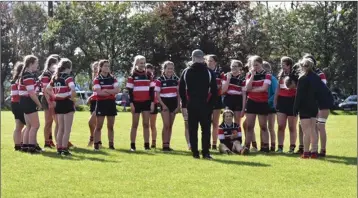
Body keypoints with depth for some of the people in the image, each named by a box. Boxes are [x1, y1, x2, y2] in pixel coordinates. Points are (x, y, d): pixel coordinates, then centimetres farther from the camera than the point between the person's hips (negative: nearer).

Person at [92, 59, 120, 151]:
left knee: (110, 126, 8)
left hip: (111, 103, 4)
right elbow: (99, 92, -17)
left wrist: (106, 90, -17)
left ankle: (111, 144, 14)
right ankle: (96, 145, -1)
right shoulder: (97, 79, -4)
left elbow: (117, 90, -6)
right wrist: (112, 91, -10)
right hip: (101, 103, -4)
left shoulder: (113, 78, 7)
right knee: (99, 126, -3)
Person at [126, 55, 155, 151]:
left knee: (146, 124, 3)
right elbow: (130, 90, -2)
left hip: (146, 102, 2)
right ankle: (132, 145, 6)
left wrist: (152, 102, 1)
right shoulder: (132, 76, 0)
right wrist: (131, 103, -9)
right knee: (135, 124, 3)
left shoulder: (148, 75, 8)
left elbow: (152, 90, 8)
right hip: (136, 102, -2)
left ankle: (147, 145, 5)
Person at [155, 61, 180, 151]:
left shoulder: (176, 79, 7)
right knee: (166, 125, -12)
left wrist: (178, 105, 4)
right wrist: (163, 105, -13)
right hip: (165, 104, -4)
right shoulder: (160, 80, -5)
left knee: (170, 126, 7)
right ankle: (165, 145, -9)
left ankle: (168, 145, 11)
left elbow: (178, 93, 11)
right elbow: (157, 94, -5)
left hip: (173, 103, 4)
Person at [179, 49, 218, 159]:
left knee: (193, 129, 5)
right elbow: (214, 90, -1)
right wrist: (212, 104, 8)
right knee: (206, 129, 2)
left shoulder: (186, 72, 4)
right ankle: (205, 153, -5)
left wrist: (185, 102, 17)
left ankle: (195, 153, 4)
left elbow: (181, 89, 8)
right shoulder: (209, 72, -1)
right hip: (205, 104, -1)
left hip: (191, 104, 2)